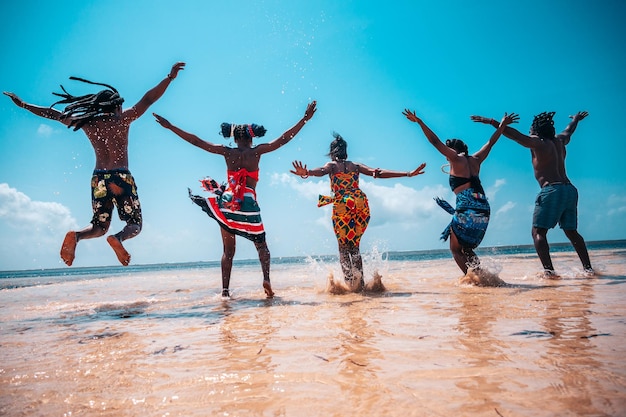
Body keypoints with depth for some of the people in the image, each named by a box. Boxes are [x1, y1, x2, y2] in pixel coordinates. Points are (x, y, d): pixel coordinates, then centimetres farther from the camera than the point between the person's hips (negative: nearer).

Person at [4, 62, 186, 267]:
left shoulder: (86, 121, 11)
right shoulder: (123, 118, 2)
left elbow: (52, 113, 20)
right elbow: (148, 99, 0)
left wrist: (23, 104, 32)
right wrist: (170, 77, 3)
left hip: (98, 179, 4)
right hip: (121, 177, -4)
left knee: (99, 226, 15)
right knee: (135, 224, 4)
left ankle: (76, 235, -16)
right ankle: (118, 237, -30)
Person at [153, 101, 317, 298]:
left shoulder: (227, 152, 4)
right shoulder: (256, 151, 0)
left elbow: (196, 141, 6)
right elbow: (284, 138, -1)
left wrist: (170, 126, 14)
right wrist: (305, 119, 3)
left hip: (227, 202, 2)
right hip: (249, 203, -2)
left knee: (228, 250, 10)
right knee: (261, 245, 13)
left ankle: (225, 289, 4)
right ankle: (266, 278, -10)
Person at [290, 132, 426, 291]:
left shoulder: (331, 165, 8)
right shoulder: (356, 165, 17)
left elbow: (321, 171, -16)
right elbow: (379, 173, 9)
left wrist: (307, 173, -38)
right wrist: (408, 173, 10)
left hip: (342, 205, -3)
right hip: (361, 204, 3)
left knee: (344, 247, 6)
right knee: (355, 246, 14)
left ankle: (350, 282, -4)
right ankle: (360, 282, 9)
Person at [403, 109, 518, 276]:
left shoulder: (456, 159, 2)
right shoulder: (475, 160, 18)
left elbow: (435, 142, -2)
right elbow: (490, 142, 31)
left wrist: (420, 122, 0)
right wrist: (502, 125, 42)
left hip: (466, 209, -7)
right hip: (484, 210, 7)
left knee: (456, 249, 5)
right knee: (467, 249, 19)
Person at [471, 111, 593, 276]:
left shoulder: (538, 143, -2)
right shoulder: (559, 141, 19)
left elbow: (515, 135, -11)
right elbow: (569, 131, 41)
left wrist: (491, 122, -11)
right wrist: (575, 120, 62)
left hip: (552, 190, -8)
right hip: (570, 189, 8)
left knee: (538, 232, -7)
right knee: (571, 232, 16)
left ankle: (549, 269, -18)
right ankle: (588, 267, 15)